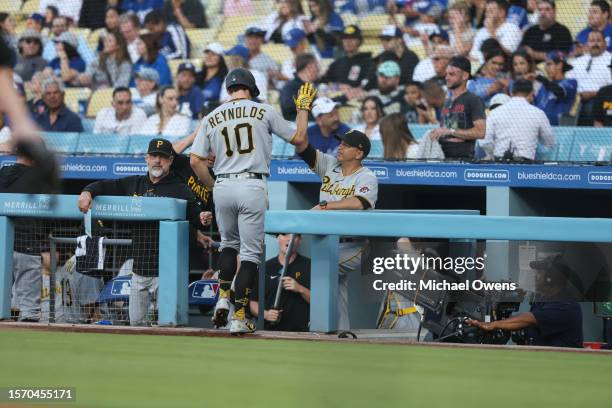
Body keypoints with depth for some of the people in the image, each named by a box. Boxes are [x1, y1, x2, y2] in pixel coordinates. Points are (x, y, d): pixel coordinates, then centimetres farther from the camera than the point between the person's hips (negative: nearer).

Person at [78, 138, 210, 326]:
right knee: (136, 321, 11)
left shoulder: (180, 189, -1)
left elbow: (195, 217, -4)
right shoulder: (134, 184, 14)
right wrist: (88, 192, -4)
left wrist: (202, 220, -27)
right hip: (139, 269, 5)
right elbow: (105, 186, 17)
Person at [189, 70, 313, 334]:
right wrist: (304, 107, 24)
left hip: (222, 186, 3)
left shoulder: (211, 118, 9)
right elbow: (298, 137, 10)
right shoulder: (264, 111, 2)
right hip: (252, 186, -3)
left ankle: (223, 299, 10)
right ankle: (239, 317, -4)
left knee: (229, 243, 25)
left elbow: (196, 160, 4)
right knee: (250, 252, 1)